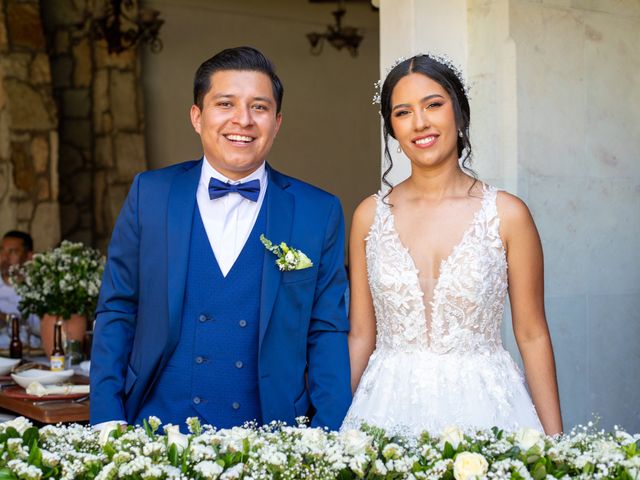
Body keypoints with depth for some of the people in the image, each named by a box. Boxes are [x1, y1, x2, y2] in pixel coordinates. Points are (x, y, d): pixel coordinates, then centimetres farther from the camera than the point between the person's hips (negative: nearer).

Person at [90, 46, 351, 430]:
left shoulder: (319, 212, 0)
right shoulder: (149, 194, 2)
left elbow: (328, 334, 1)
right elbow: (117, 313, 4)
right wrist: (107, 423, -3)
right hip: (156, 432, 1)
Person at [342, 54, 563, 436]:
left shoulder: (507, 214, -3)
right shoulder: (370, 215, 3)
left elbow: (532, 335, 0)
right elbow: (361, 334, 7)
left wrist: (554, 441, -3)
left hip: (483, 404, -1)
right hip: (392, 407, 1)